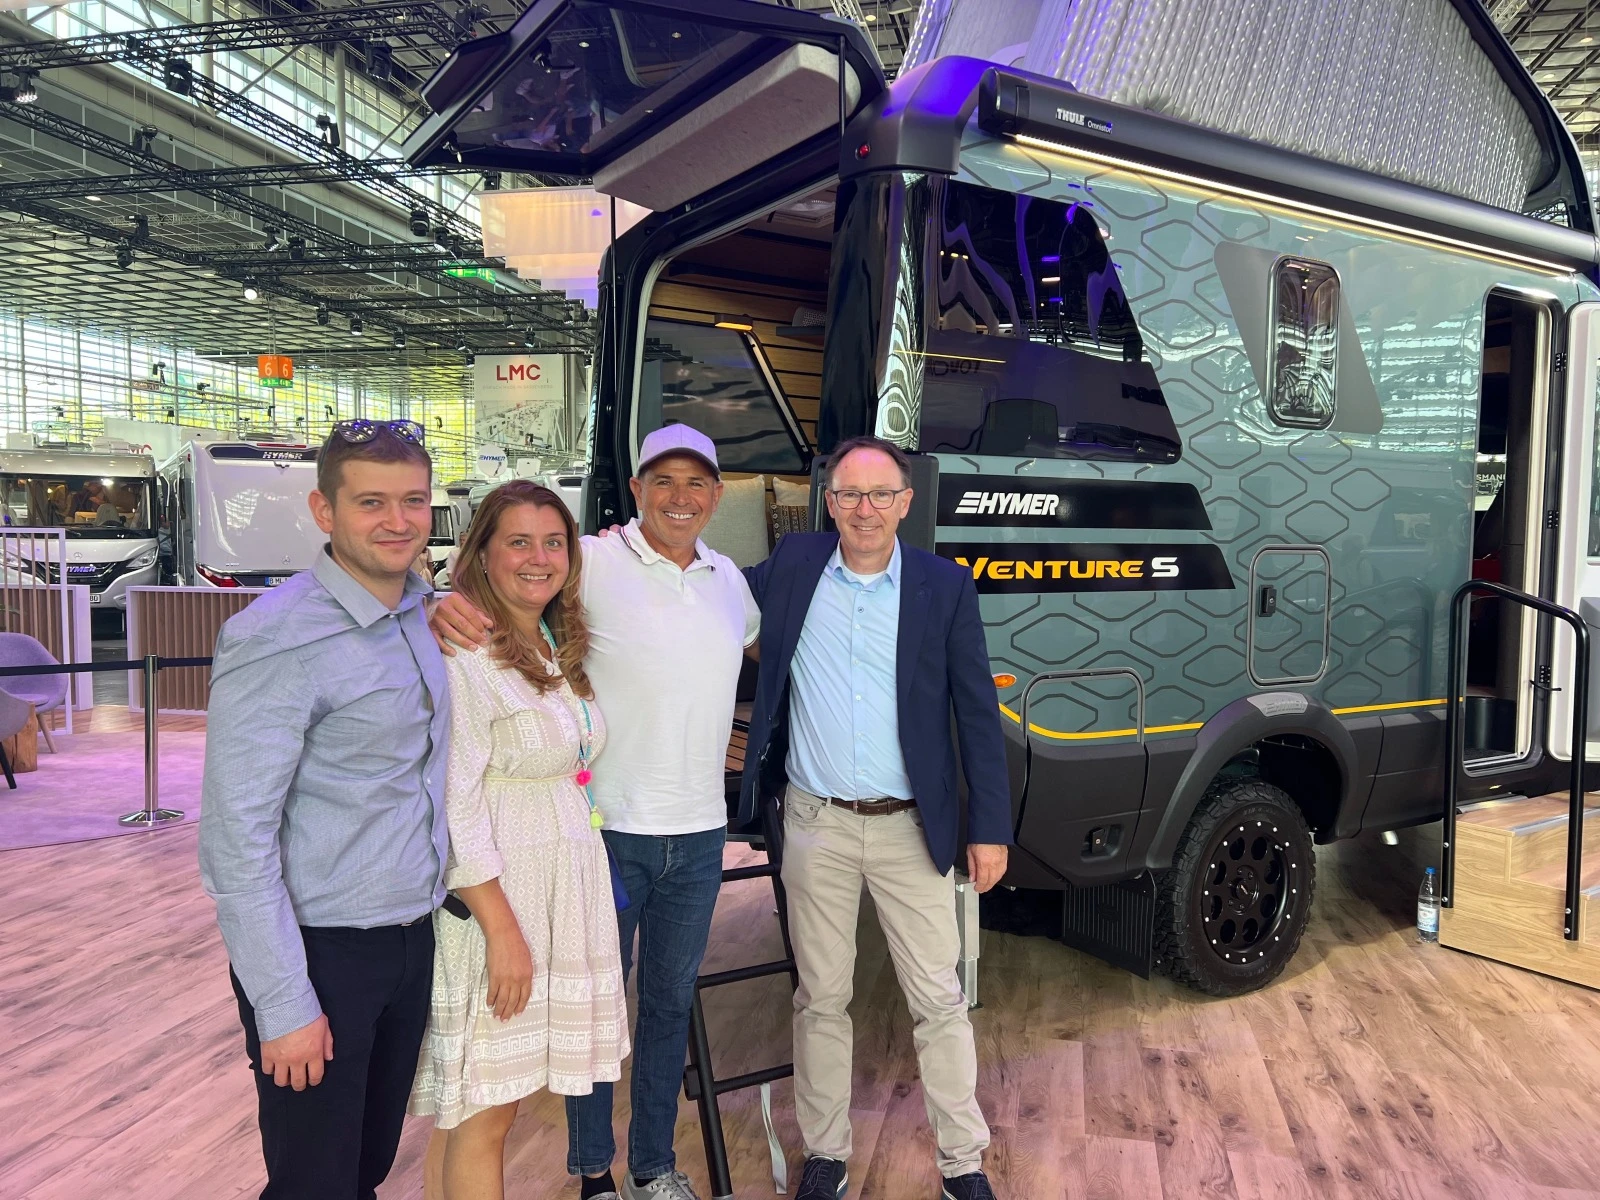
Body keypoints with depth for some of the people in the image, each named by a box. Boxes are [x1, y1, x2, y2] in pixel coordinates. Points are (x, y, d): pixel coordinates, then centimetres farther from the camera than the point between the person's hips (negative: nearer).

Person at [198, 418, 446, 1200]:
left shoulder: (425, 613, 3)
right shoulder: (277, 640, -20)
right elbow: (238, 836, -20)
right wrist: (284, 1004, -18)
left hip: (413, 938, 7)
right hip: (321, 951, -6)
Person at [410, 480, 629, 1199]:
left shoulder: (557, 648, 11)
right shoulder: (464, 653, -16)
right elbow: (453, 802, -20)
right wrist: (502, 928, -20)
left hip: (564, 889, 8)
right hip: (494, 897, -8)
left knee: (506, 1094, 17)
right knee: (487, 1111, 4)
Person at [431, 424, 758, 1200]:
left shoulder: (728, 578, 6)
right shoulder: (592, 562, -11)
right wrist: (451, 606, -32)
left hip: (699, 835, 5)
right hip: (610, 829, -5)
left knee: (670, 1002, 19)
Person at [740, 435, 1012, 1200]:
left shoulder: (945, 586, -5)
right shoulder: (792, 565, -1)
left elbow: (977, 712, -3)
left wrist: (990, 828, -5)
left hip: (911, 827, -1)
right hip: (815, 826, 1)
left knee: (939, 1000, 9)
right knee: (821, 997, 13)